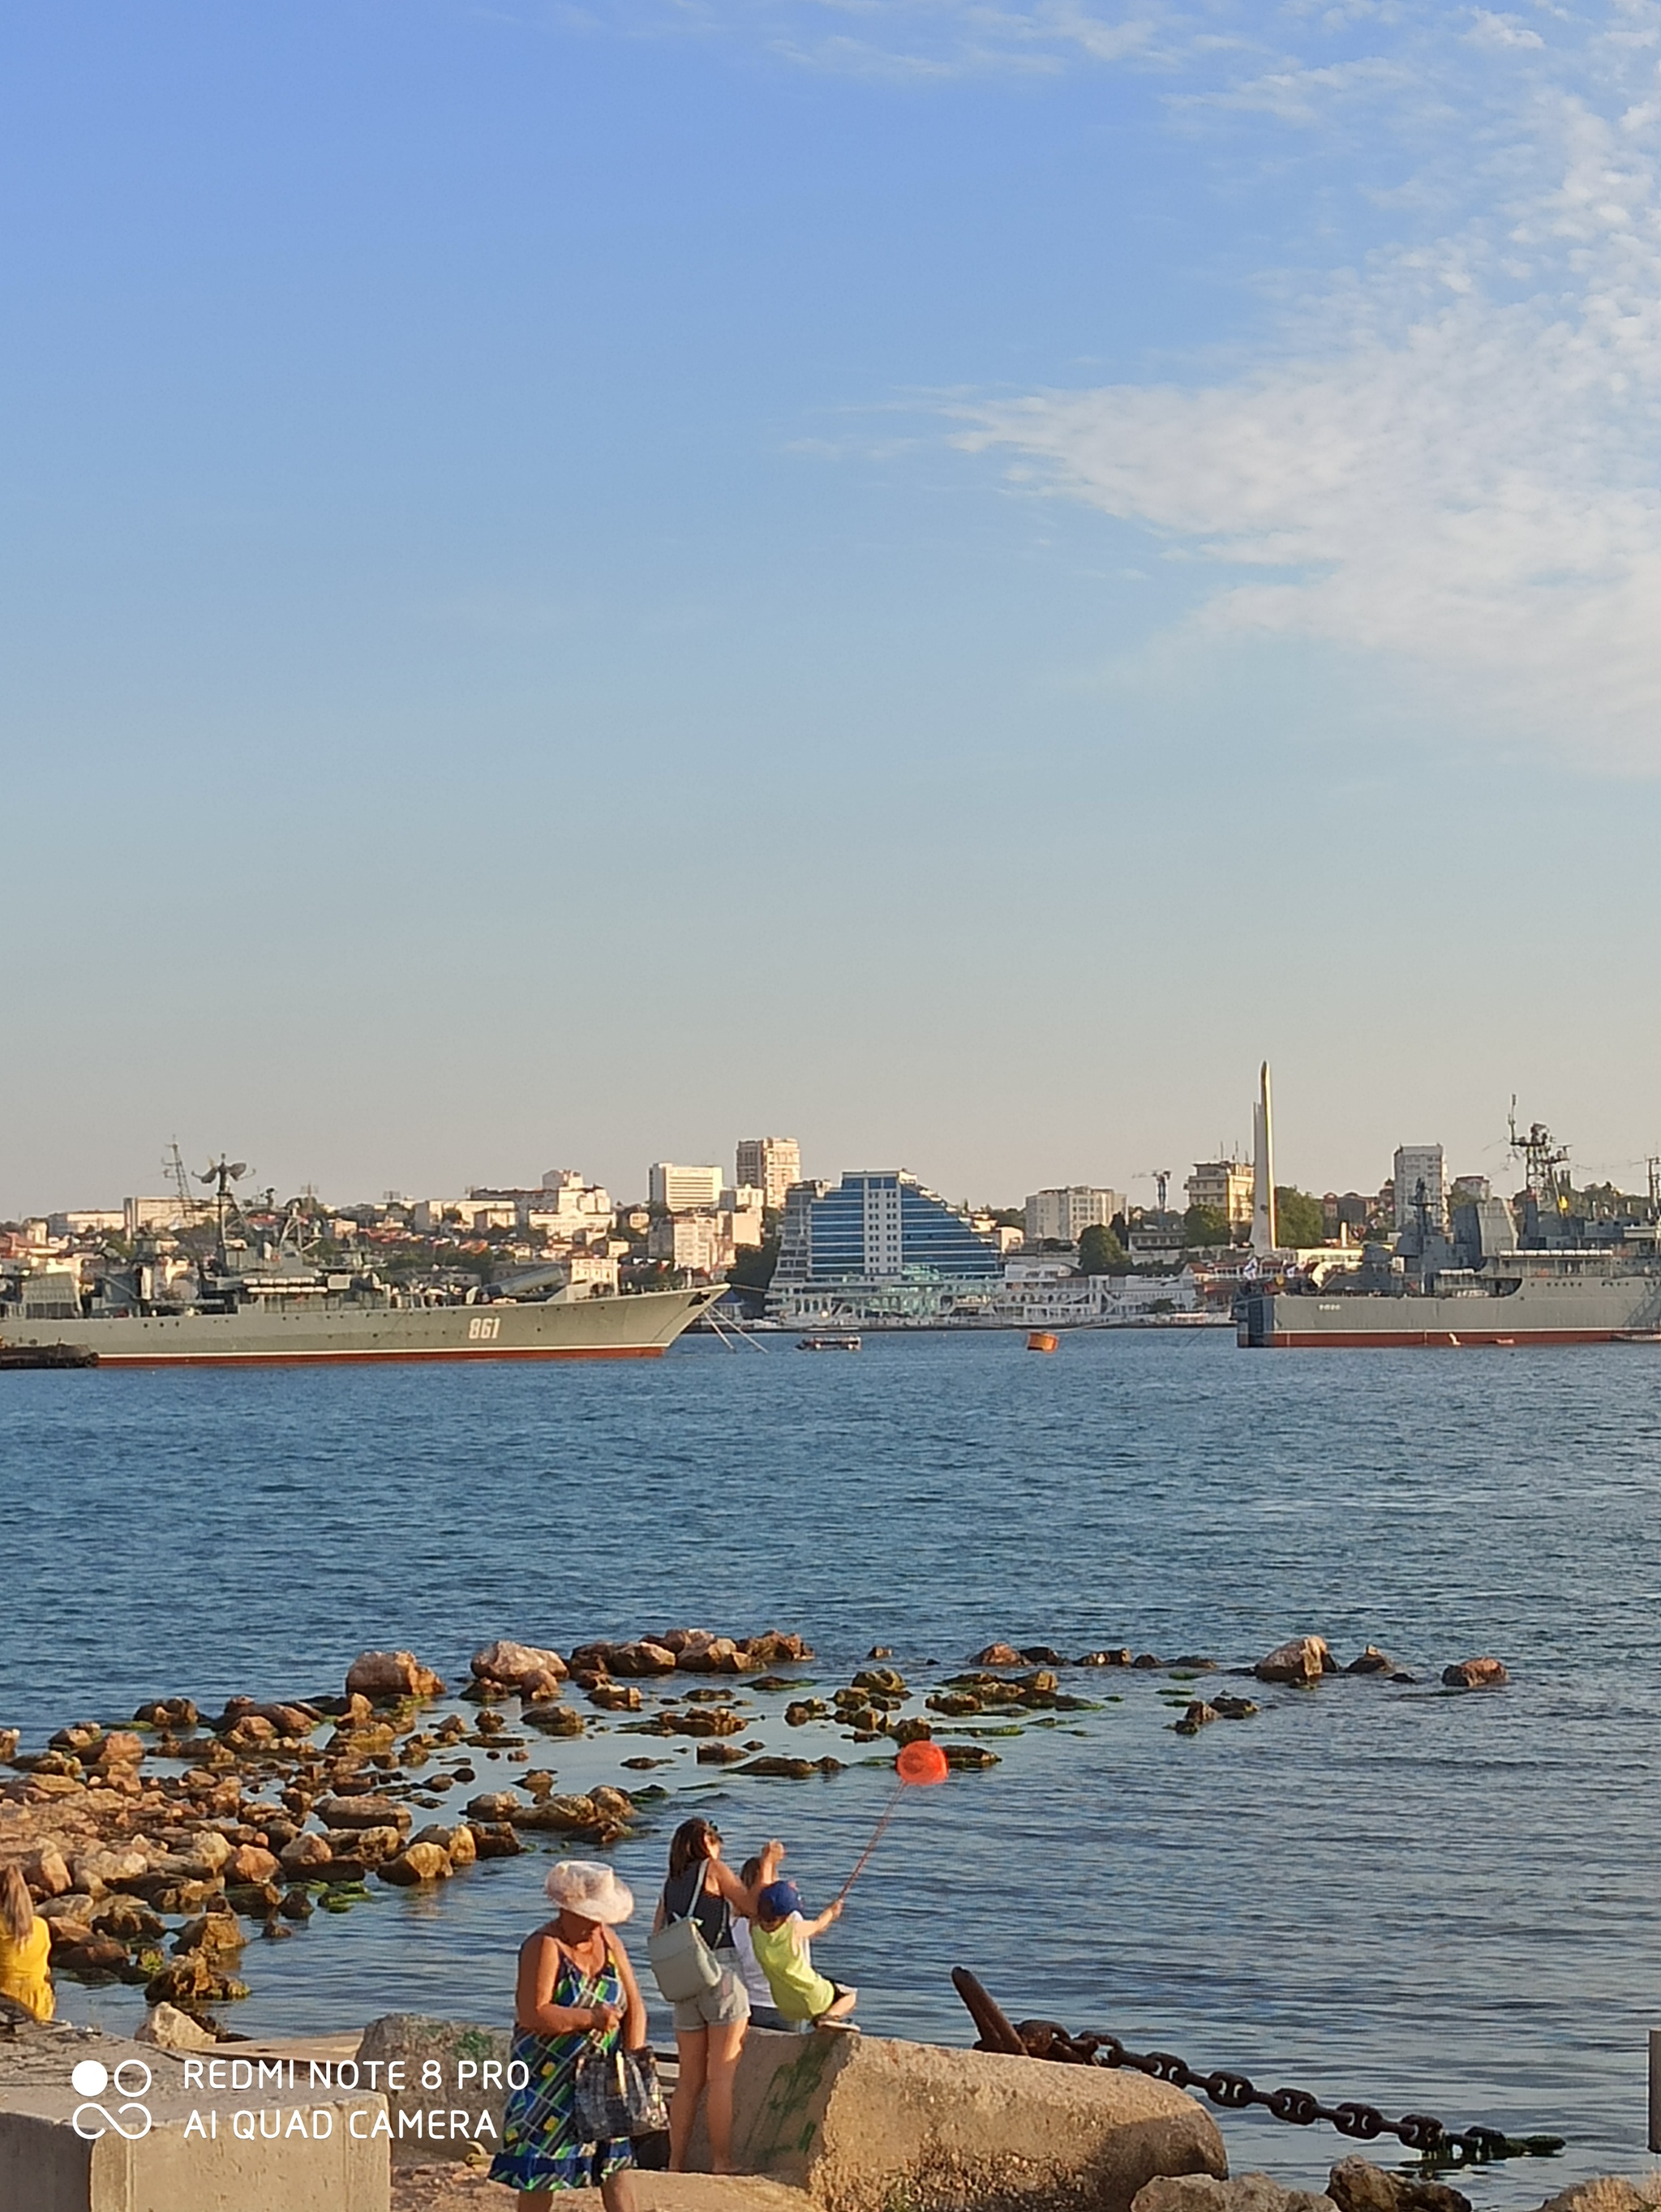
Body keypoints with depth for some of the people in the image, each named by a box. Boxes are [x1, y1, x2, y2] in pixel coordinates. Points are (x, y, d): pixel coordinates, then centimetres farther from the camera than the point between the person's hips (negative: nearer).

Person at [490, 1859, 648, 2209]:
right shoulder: (544, 1947, -15)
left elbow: (634, 2006, 7)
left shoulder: (607, 1940, 6)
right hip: (551, 2076, -6)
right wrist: (591, 2017, -24)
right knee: (540, 2170, 1)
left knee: (617, 2161, 3)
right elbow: (532, 2013, -26)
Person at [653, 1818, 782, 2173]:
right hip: (722, 1975, -5)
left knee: (690, 2080, 10)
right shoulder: (713, 1869, -1)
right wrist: (767, 1864, 11)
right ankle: (721, 2163, -7)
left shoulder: (671, 1885, 14)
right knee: (722, 2077, -4)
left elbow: (658, 1938, 12)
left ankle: (676, 2164, 8)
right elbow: (753, 1907, 1)